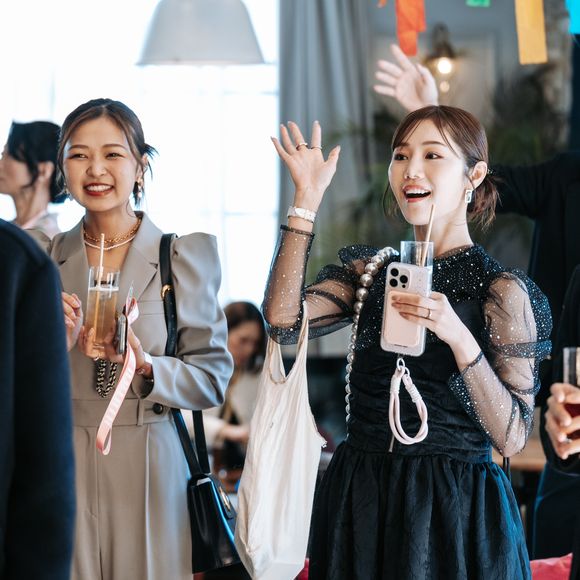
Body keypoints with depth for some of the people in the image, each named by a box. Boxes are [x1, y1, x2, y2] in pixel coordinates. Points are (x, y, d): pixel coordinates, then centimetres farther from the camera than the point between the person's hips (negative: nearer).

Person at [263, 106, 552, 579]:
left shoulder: (501, 290, -8)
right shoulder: (370, 270, 6)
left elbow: (512, 437, -12)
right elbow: (283, 320, -11)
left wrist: (459, 338, -24)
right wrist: (307, 200, -9)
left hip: (455, 513, -4)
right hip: (357, 501, 4)